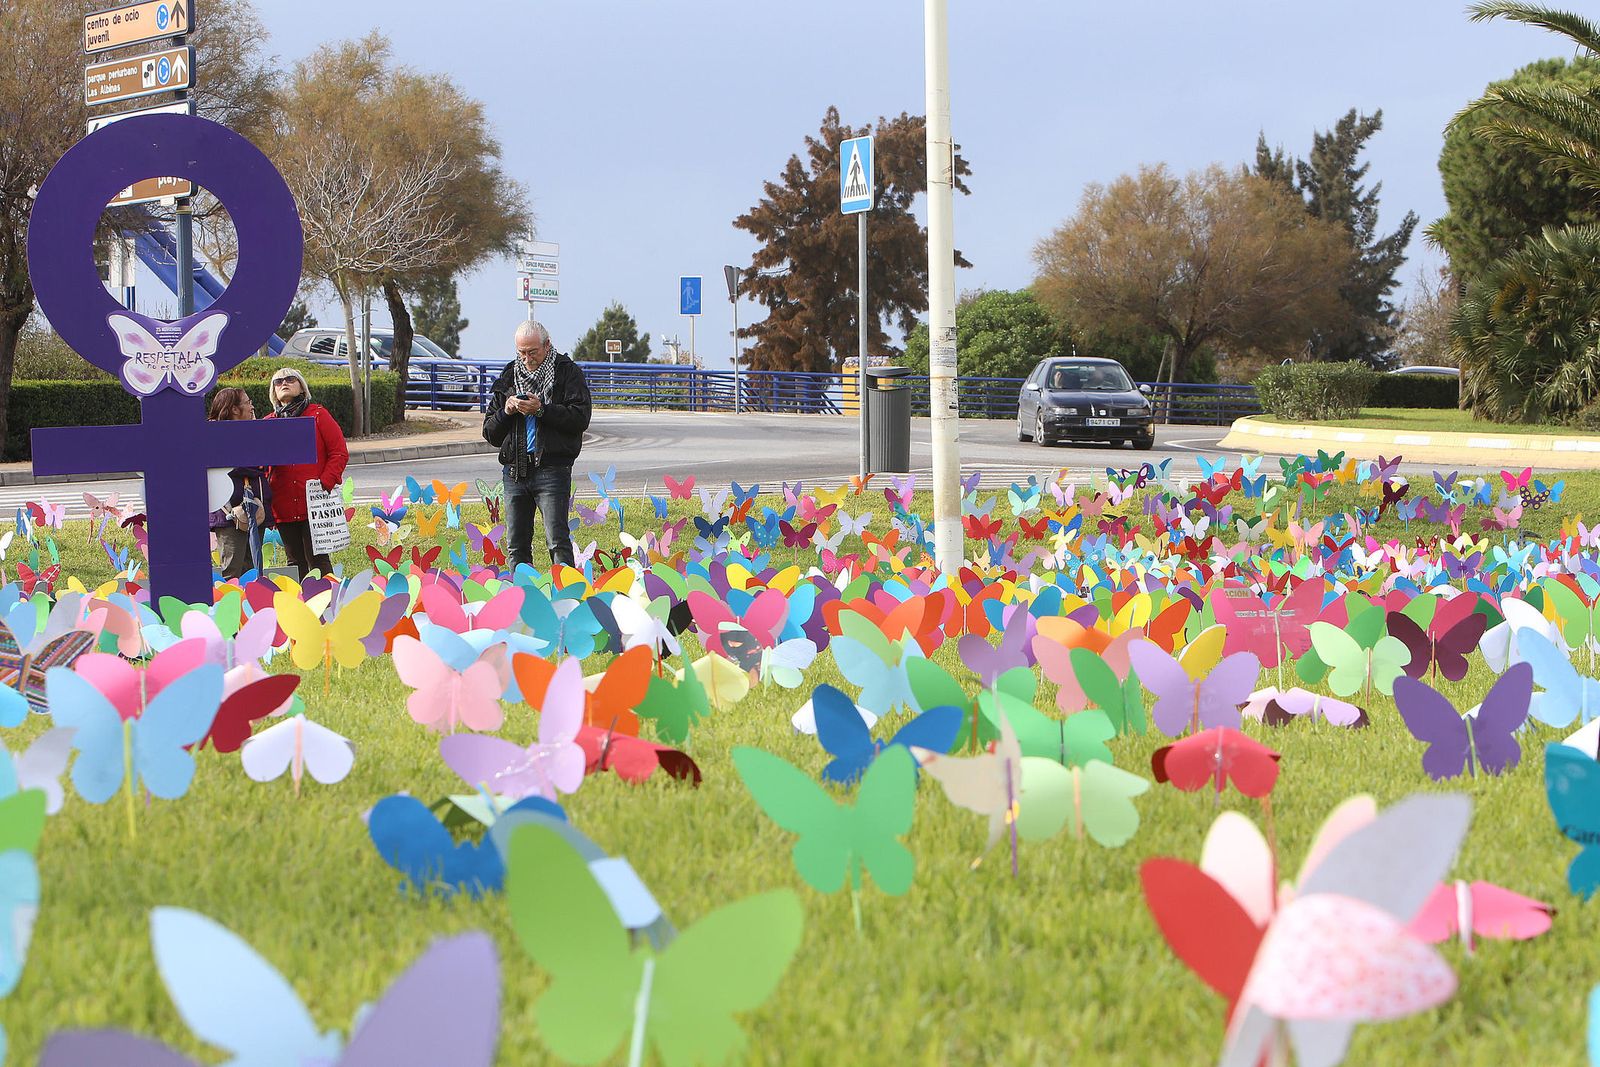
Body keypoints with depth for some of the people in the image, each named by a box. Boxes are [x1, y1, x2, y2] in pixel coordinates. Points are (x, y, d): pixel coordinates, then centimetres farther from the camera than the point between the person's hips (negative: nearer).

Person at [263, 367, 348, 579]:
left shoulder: (317, 415, 4)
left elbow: (339, 453, 1)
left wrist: (325, 484, -11)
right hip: (284, 509, 4)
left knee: (317, 561, -6)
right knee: (295, 563, 8)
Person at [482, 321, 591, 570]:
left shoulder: (568, 373, 4)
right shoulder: (508, 377, 17)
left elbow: (580, 417, -10)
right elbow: (489, 432, 17)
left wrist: (541, 409, -17)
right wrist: (506, 412, -3)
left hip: (552, 468, -5)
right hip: (515, 470, 5)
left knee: (557, 542, -12)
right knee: (516, 546, 6)